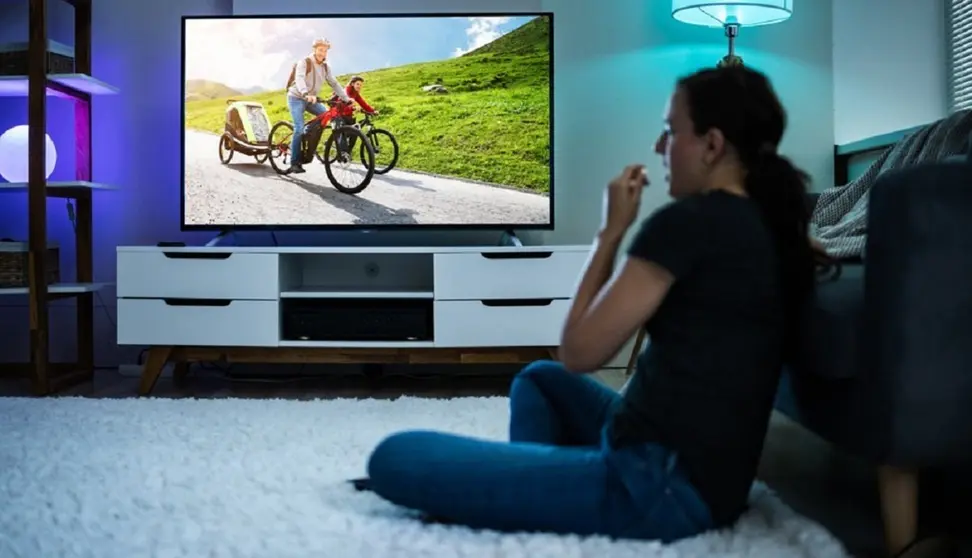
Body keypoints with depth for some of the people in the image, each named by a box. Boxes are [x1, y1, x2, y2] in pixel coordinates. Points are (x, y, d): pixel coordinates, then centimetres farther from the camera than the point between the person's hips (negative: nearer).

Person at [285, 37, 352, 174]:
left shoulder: (325, 67, 3)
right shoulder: (304, 62, -17)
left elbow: (334, 83, 2)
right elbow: (299, 78, -34)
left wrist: (346, 99, -10)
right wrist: (306, 94, -53)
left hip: (312, 99, 6)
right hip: (297, 98, -6)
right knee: (299, 129, -20)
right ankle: (295, 163, -13)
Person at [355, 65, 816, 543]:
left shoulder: (687, 222, -15)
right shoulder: (769, 225, 11)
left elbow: (579, 352, -10)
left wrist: (612, 230, -2)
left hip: (662, 484, -10)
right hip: (713, 481, 10)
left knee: (395, 457, -12)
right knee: (540, 378, 31)